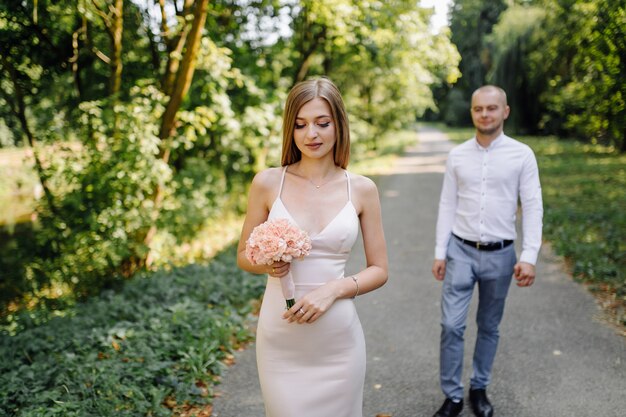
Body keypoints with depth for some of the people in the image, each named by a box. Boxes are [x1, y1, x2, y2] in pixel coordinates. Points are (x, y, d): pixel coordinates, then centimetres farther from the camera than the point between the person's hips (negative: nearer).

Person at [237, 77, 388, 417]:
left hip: (338, 338, 1)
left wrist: (334, 289, -14)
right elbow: (244, 257, 5)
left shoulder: (362, 189, -2)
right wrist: (267, 264, -16)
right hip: (280, 337, 0)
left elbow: (379, 270, 2)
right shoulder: (267, 183, -4)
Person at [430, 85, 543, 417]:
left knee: (489, 327, 13)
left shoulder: (522, 155, -3)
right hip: (461, 251, 1)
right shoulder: (457, 155, 2)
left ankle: (479, 389, 32)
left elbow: (532, 207, -4)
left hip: (500, 254, 0)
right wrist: (439, 252, 2)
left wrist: (529, 256, -11)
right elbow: (447, 205, 4)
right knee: (451, 325, -3)